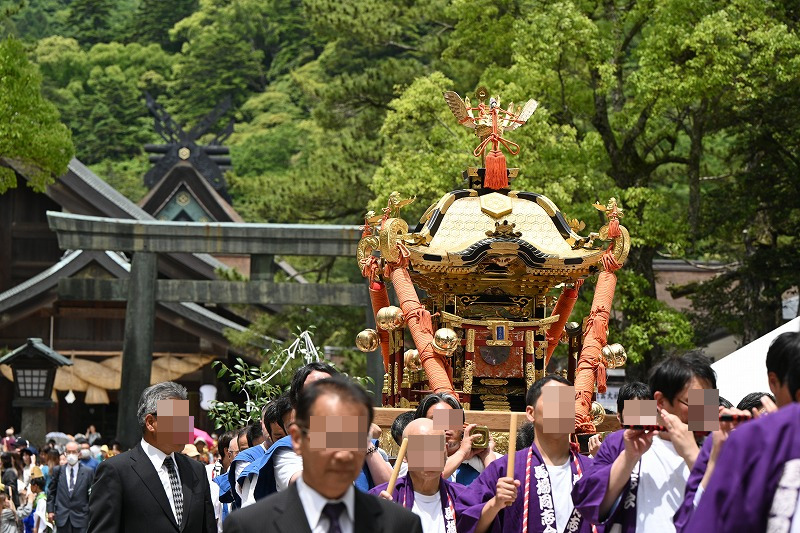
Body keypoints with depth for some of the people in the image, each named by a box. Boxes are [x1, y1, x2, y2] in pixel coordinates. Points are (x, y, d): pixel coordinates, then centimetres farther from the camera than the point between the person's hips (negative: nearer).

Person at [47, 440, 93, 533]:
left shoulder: (88, 472, 2)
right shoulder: (58, 471, 7)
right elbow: (51, 492, 12)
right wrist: (50, 510, 5)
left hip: (81, 518, -2)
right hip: (62, 517, 2)